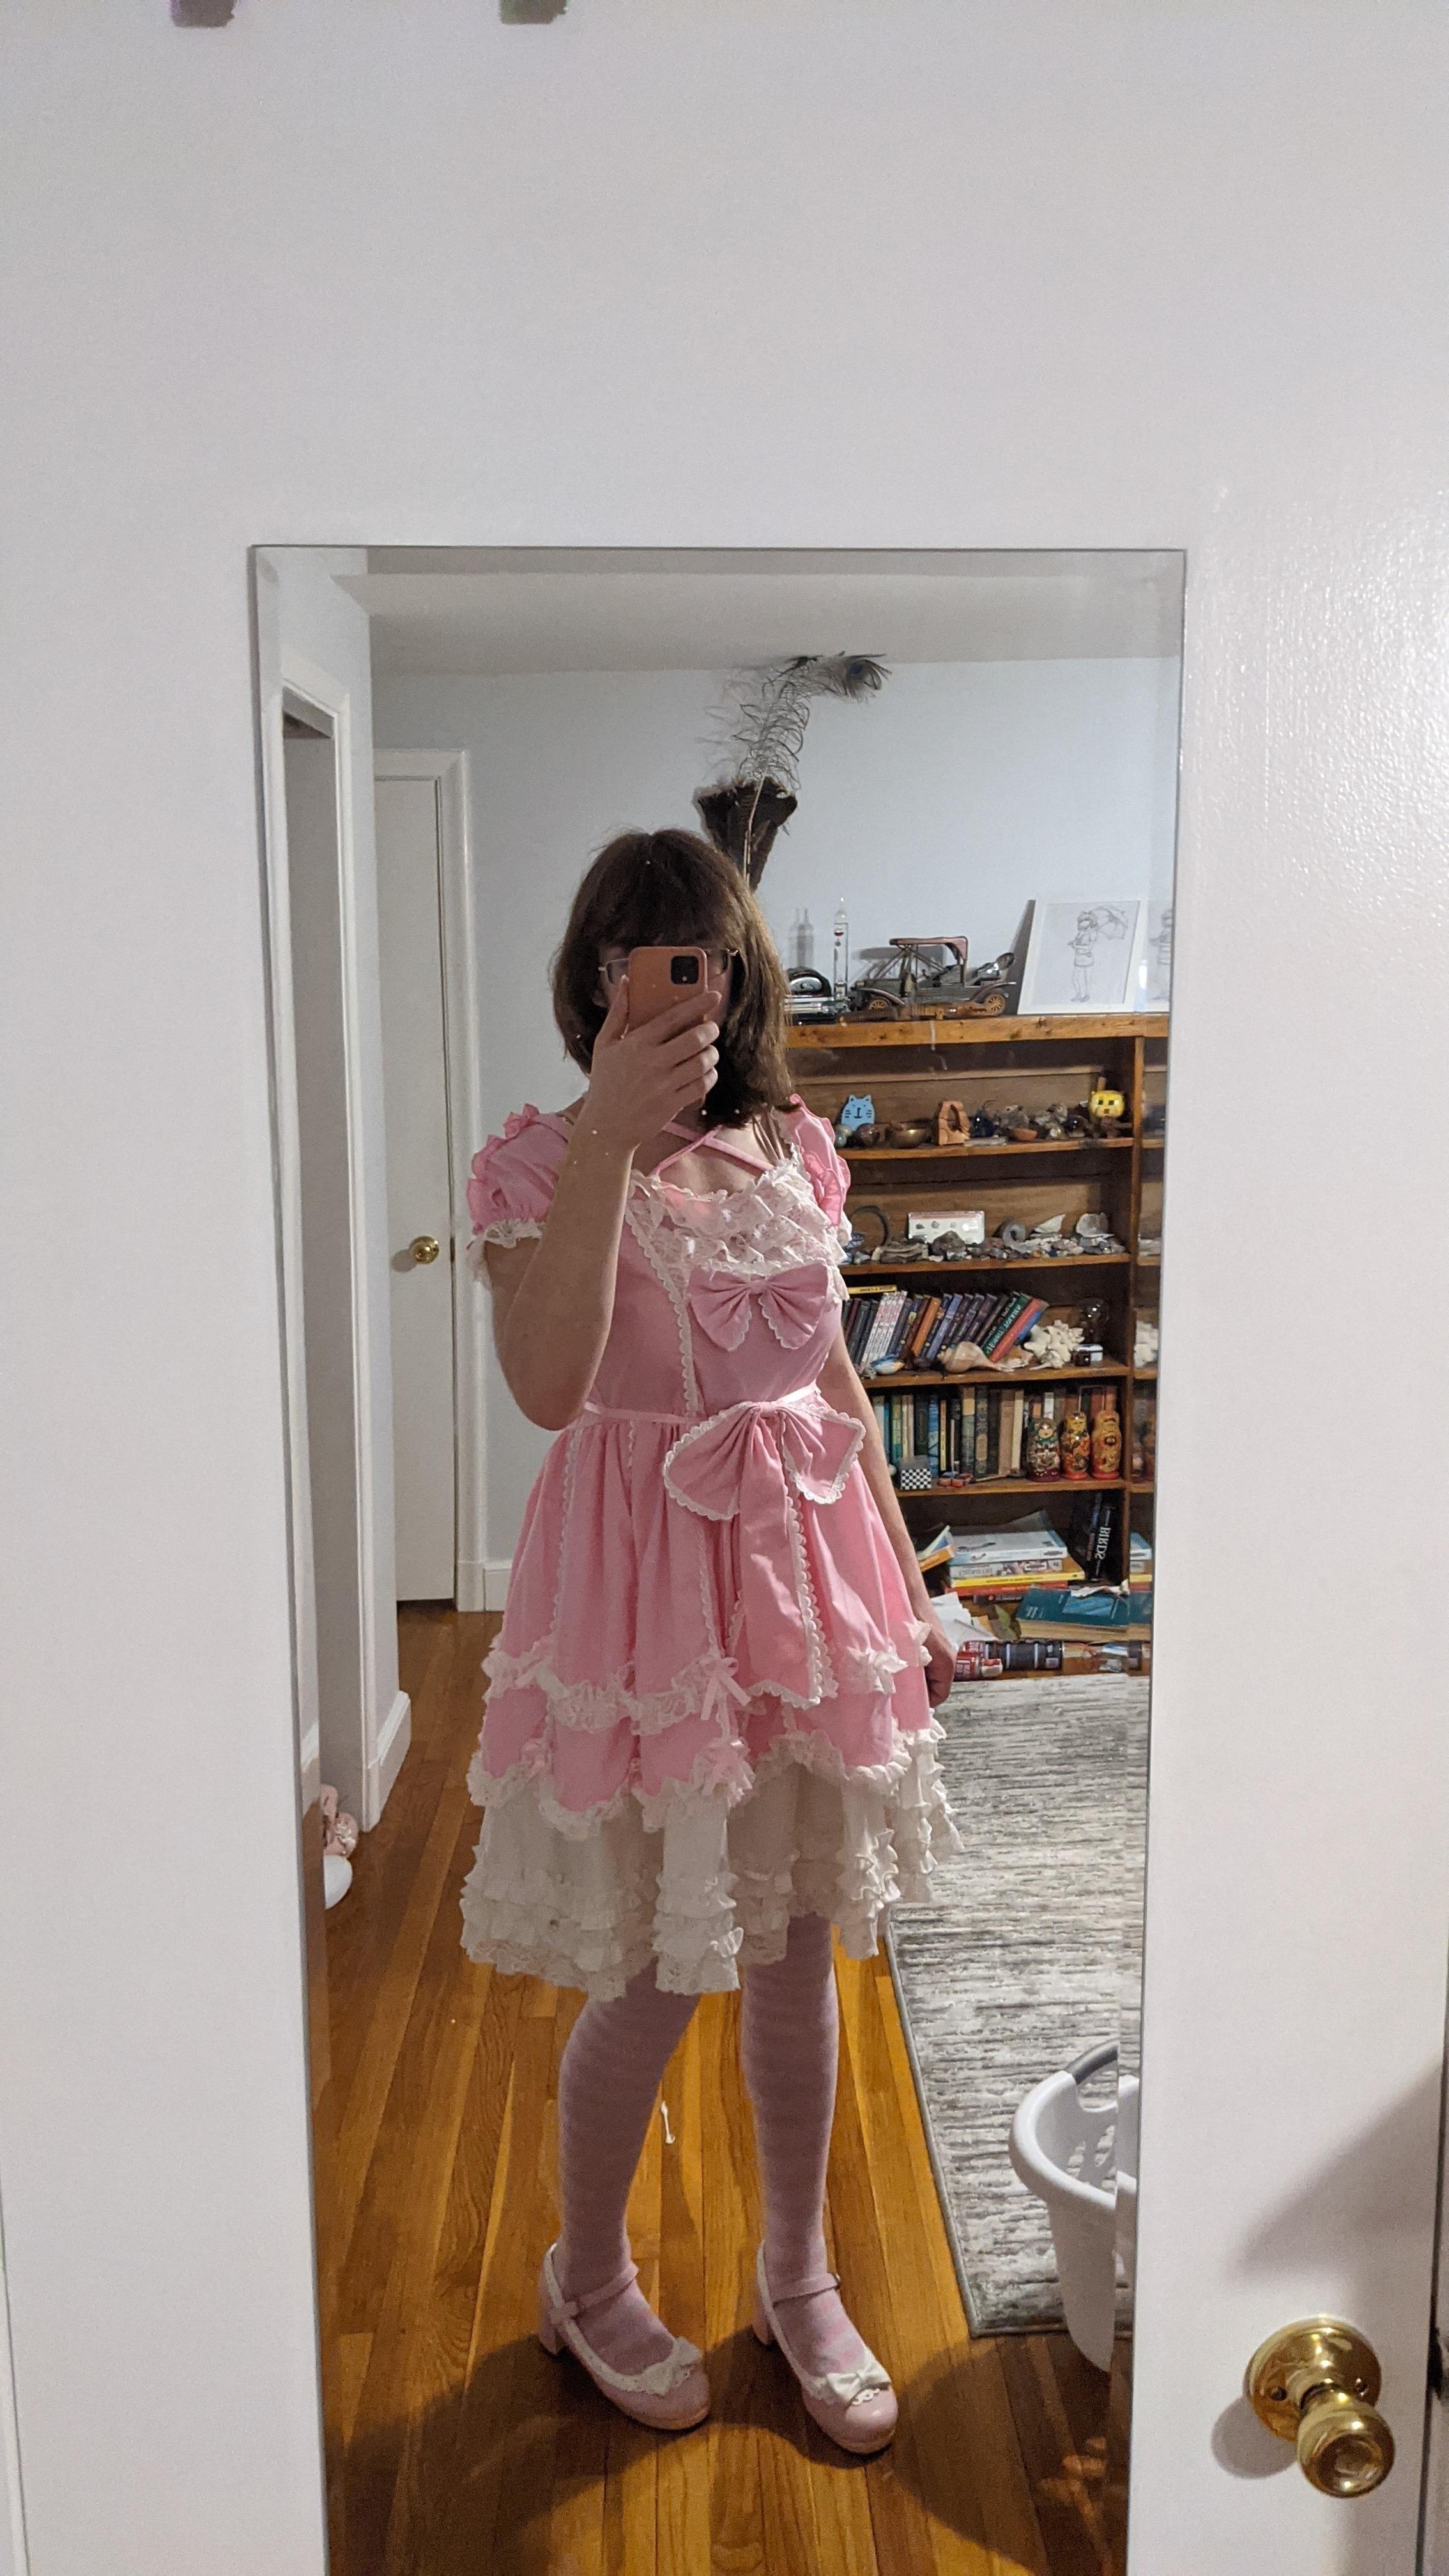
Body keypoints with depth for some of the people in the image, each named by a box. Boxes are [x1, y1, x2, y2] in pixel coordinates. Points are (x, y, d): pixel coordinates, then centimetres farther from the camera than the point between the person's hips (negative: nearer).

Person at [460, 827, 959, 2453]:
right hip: (642, 1574, -4)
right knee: (655, 1974, 7)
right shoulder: (538, 1161, -9)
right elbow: (548, 1386, -27)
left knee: (796, 1952, 15)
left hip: (808, 1558, 5)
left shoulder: (794, 1148, 6)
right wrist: (611, 1139, -30)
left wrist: (907, 1581, 14)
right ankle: (587, 2283, 36)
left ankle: (799, 2281, 38)